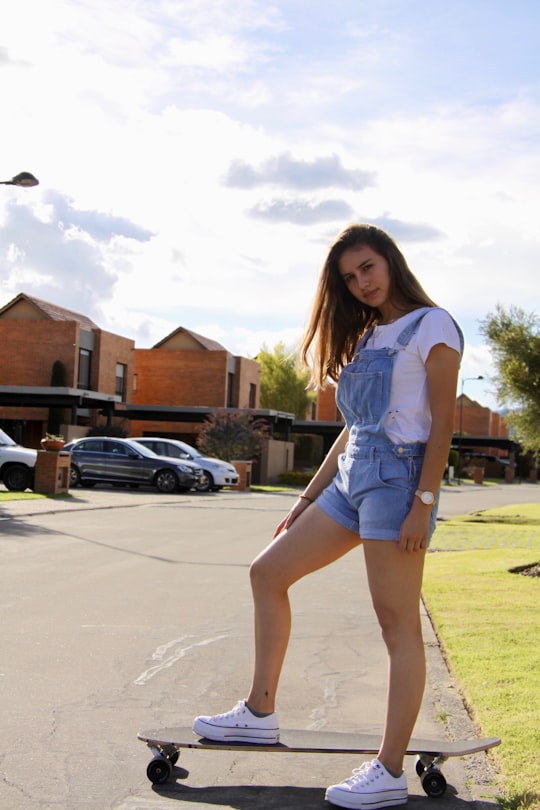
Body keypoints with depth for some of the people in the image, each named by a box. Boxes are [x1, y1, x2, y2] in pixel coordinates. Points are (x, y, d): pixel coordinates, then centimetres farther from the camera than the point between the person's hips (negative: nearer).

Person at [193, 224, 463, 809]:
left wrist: (423, 504, -19)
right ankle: (259, 713, 19)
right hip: (351, 479, 9)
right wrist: (307, 500, 19)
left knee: (398, 625, -6)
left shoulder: (431, 326, -3)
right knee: (267, 573, 9)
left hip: (397, 477, -9)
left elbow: (441, 423, -11)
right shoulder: (366, 337, 19)